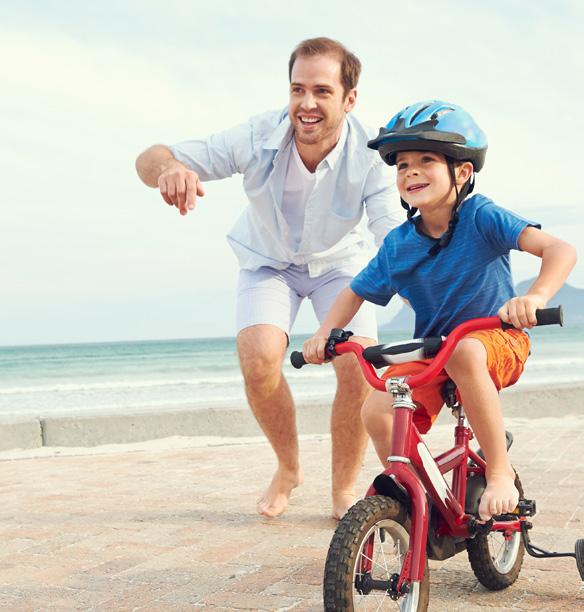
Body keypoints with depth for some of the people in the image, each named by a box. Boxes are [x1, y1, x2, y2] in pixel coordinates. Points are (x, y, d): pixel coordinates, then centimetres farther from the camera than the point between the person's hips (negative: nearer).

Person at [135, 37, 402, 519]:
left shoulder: (370, 155, -30)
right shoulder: (259, 138, -30)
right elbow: (149, 160, -30)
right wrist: (170, 168, -55)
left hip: (338, 263, 0)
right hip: (269, 262, 0)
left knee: (360, 367, -20)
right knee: (259, 361, -23)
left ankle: (345, 492, 4)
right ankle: (288, 469, 7)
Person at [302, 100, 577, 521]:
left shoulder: (481, 217, -16)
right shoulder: (398, 245, -2)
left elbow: (559, 250, -26)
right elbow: (355, 293, 12)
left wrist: (536, 297, -46)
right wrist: (324, 335, -7)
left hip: (498, 343, -4)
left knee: (463, 352, -40)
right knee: (377, 411, -20)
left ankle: (501, 474, -24)